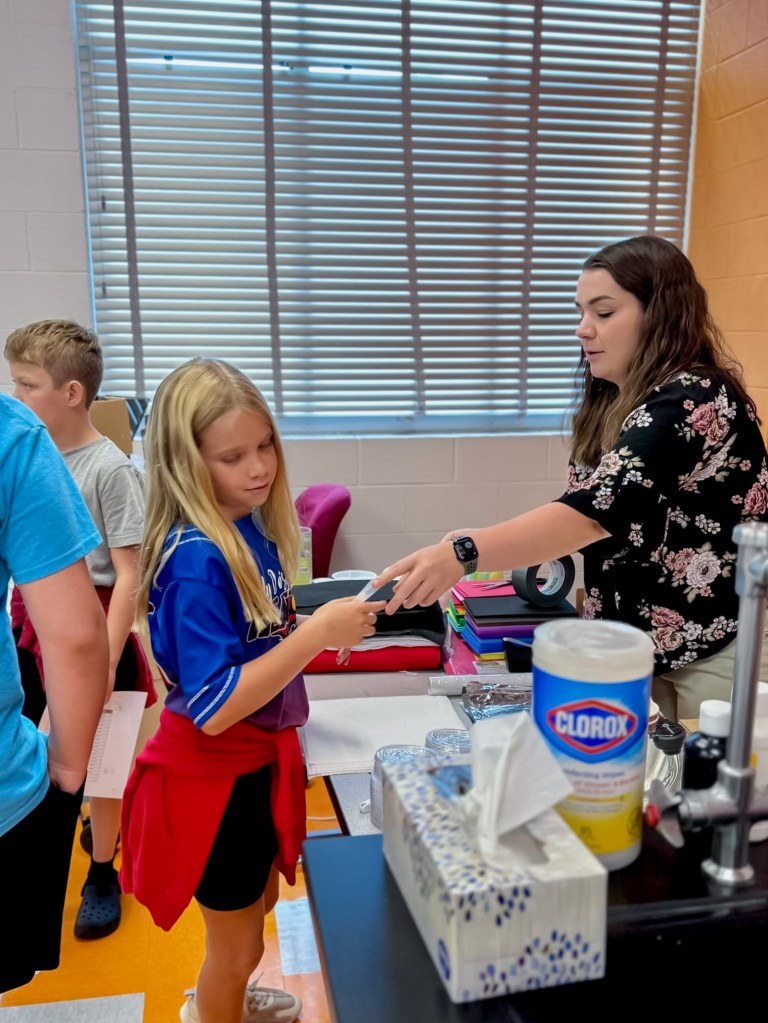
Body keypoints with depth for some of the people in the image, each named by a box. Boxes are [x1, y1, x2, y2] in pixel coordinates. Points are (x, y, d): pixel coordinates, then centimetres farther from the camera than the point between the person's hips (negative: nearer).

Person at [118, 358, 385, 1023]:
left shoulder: (251, 528, -4)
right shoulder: (195, 558, -29)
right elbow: (213, 708, -32)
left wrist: (328, 623, -2)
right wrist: (316, 633, -34)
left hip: (258, 756, 8)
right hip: (216, 773, -8)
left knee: (259, 903, 32)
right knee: (237, 943, 16)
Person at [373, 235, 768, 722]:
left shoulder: (693, 402, -23)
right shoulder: (617, 404, 5)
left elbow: (600, 508, -36)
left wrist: (463, 554, -45)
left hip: (717, 650, -8)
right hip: (639, 644, 8)